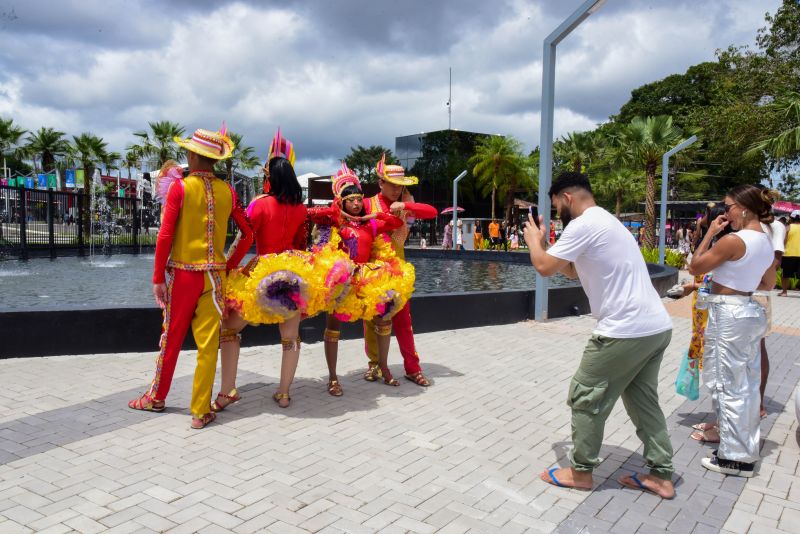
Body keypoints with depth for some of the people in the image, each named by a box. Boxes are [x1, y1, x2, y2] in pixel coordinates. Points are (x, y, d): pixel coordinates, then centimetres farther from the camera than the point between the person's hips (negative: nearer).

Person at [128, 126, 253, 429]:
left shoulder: (180, 187, -7)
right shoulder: (227, 191, 2)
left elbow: (165, 236, -10)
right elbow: (248, 235, 3)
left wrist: (158, 278, -3)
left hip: (183, 274, -2)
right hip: (214, 276, 2)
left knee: (171, 337, 14)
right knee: (208, 343, 5)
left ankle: (157, 398, 32)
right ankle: (201, 411, 12)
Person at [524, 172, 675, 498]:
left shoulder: (582, 225, -12)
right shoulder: (604, 222, 20)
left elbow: (544, 268, -10)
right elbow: (574, 271, 28)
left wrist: (533, 240, 8)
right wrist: (545, 246, 23)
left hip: (626, 331, -10)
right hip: (656, 326, 10)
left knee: (586, 397, 5)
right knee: (642, 400, 19)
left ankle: (580, 472, 18)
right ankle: (661, 476, 26)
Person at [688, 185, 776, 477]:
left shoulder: (734, 240, -19)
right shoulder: (766, 242, 9)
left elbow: (695, 267, -11)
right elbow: (769, 281, 23)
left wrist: (710, 233, -5)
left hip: (728, 314, -9)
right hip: (751, 312, 9)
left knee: (727, 385, 0)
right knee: (748, 384, 16)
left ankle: (735, 457, 8)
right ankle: (748, 448, 29)